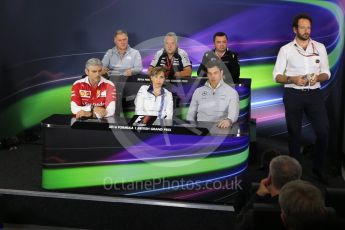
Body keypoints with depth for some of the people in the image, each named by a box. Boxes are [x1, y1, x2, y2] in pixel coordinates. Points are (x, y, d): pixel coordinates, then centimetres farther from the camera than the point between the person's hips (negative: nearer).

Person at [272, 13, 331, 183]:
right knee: (294, 133, 8)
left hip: (314, 94, 1)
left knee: (323, 131, -4)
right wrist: (292, 79, -18)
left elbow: (326, 73, 8)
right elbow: (276, 75, 0)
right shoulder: (286, 49, 1)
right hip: (293, 95, -1)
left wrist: (318, 77, -14)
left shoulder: (320, 47, 6)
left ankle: (318, 168, 13)